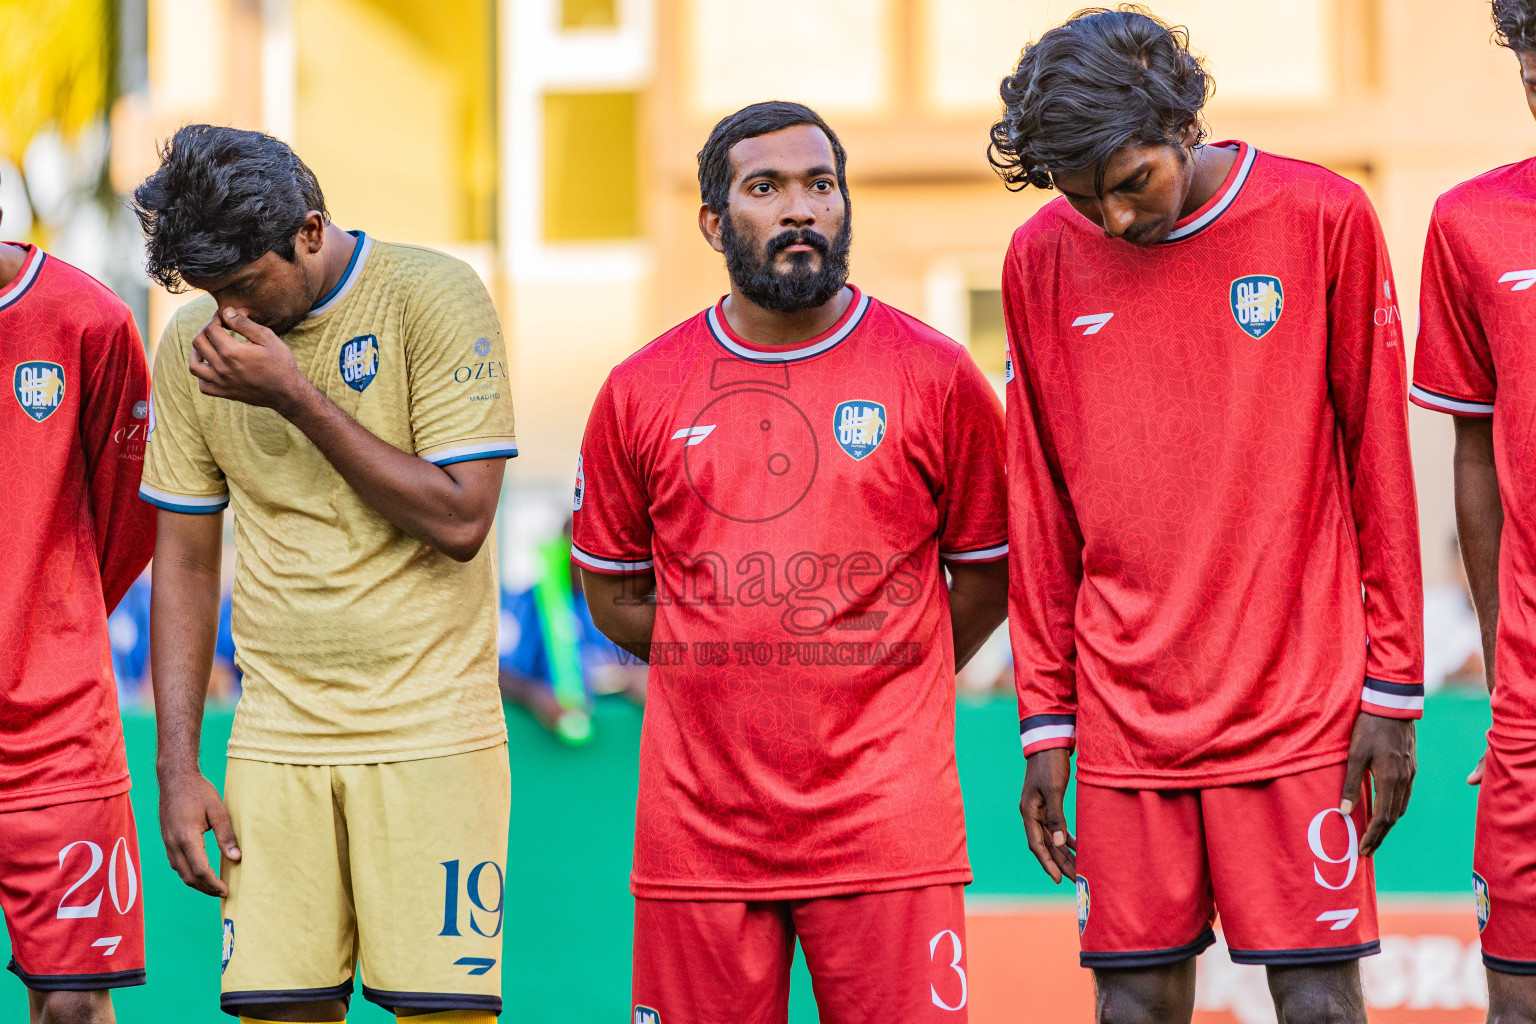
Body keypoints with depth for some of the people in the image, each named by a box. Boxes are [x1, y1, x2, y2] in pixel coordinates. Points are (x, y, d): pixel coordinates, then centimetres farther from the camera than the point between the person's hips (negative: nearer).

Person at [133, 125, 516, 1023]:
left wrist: (296, 396, -16)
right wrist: (177, 768, 5)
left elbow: (459, 520, -12)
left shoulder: (433, 298, -6)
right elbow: (185, 563, 12)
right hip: (276, 740, 3)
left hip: (431, 735, -3)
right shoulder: (194, 344, 6)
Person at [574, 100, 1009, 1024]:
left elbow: (989, 573, 12)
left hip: (887, 825, -1)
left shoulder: (936, 377, 1)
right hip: (699, 833, 2)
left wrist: (880, 692, 11)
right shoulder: (641, 393, 5)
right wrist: (728, 677, 11)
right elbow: (614, 593, 17)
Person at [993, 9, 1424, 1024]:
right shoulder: (1042, 259, 5)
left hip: (1299, 704, -2)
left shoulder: (1325, 220, -2)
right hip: (1124, 714, 2)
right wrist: (1045, 720, 9)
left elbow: (1379, 466, 2)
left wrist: (1393, 692, 0)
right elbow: (1040, 508, 11)